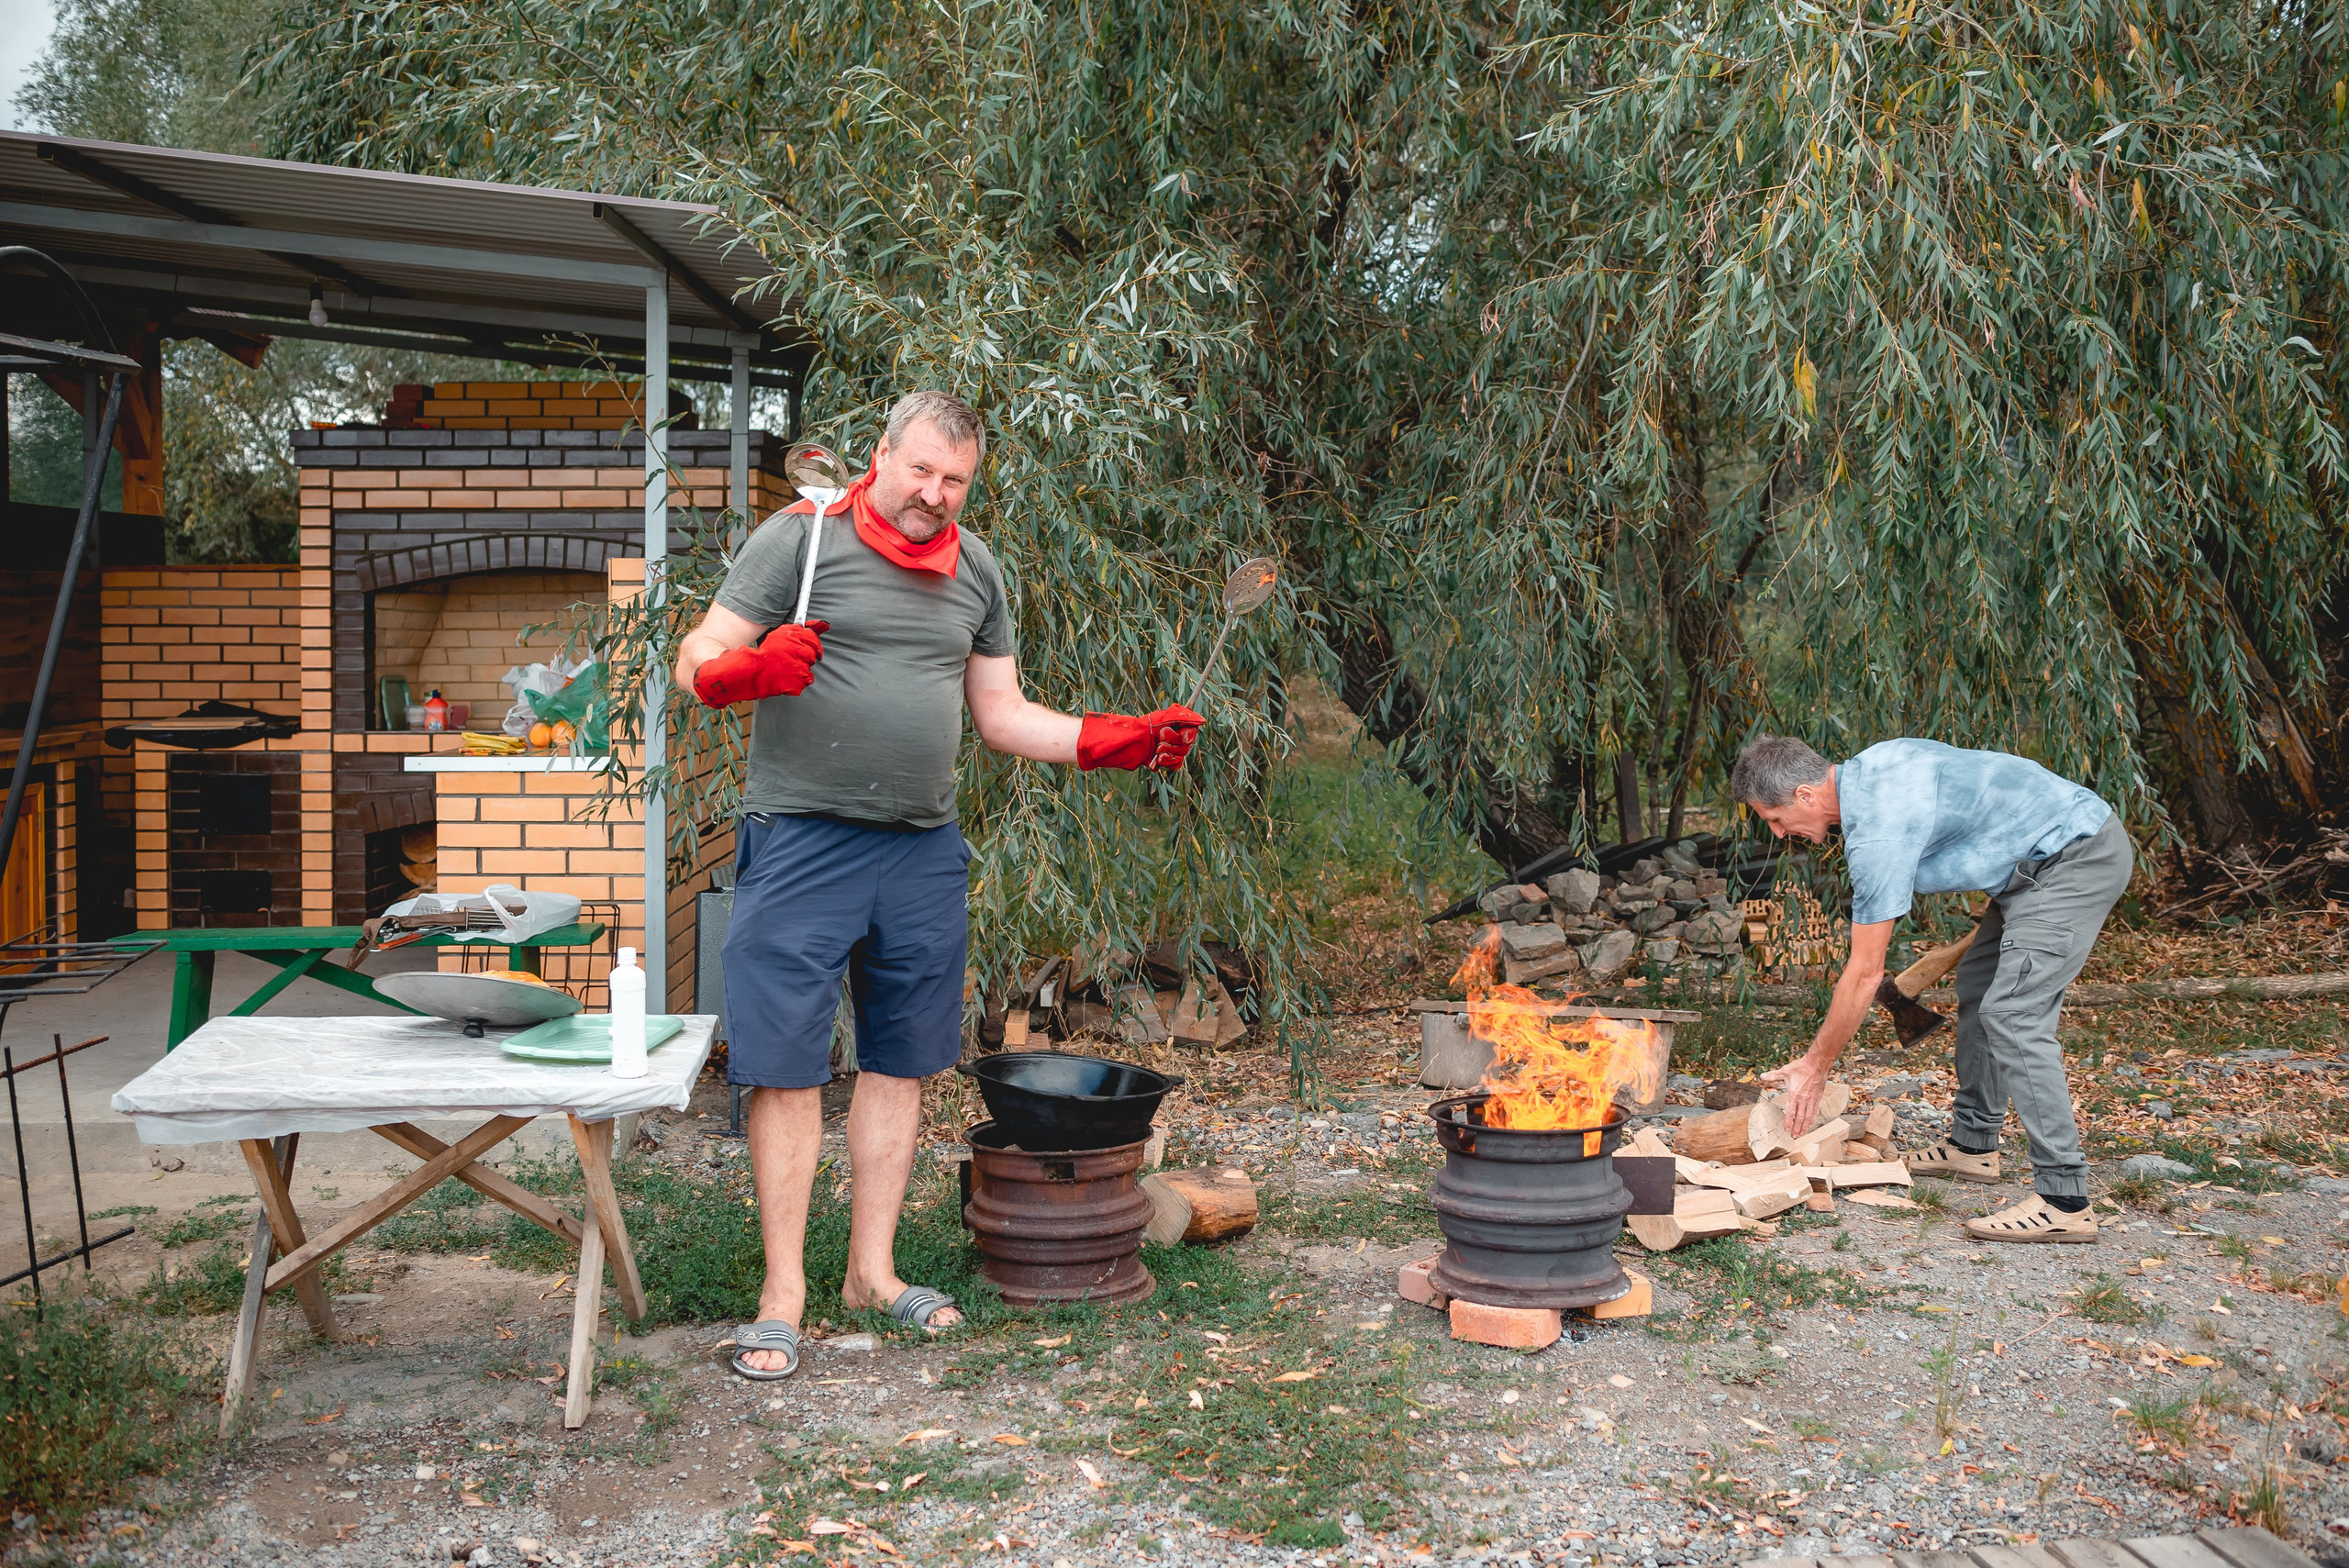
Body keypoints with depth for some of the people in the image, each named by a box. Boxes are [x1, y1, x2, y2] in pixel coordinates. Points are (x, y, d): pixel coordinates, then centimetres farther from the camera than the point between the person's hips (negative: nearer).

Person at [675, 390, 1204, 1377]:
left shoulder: (978, 573, 14)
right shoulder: (801, 538, -2)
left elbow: (1002, 715, 18)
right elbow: (697, 660, -4)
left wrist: (1113, 741, 5)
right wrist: (749, 670, -27)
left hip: (923, 851, 5)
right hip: (801, 841, -5)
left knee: (900, 1063, 10)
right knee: (787, 1066, -3)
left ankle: (872, 1271, 23)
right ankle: (783, 1294, 7)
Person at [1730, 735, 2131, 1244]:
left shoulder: (1877, 831, -23)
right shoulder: (1868, 764, 4)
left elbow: (1866, 973, -19)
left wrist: (1815, 1066, -9)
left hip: (2076, 861, -11)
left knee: (2012, 1016, -17)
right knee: (1978, 984, 18)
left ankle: (2063, 1200, -18)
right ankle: (1972, 1145, 27)